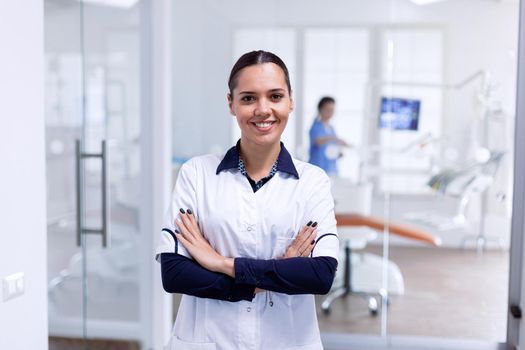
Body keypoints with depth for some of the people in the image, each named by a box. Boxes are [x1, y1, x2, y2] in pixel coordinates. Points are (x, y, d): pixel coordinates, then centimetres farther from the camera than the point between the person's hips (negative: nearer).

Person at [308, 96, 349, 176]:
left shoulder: (332, 128, 15)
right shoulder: (316, 127, -6)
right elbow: (318, 141, -28)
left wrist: (339, 153, 1)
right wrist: (334, 138, -42)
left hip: (332, 170, 7)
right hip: (319, 169, -7)